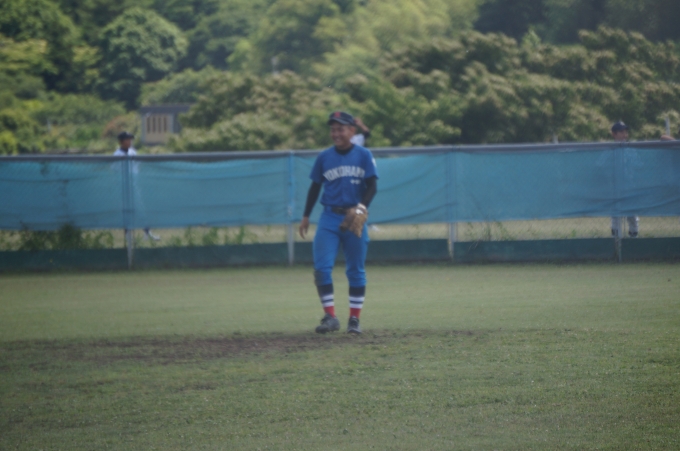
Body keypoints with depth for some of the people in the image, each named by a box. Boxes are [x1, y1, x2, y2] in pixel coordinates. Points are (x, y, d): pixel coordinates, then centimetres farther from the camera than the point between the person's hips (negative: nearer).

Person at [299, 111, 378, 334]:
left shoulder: (363, 155, 0)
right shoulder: (324, 157, 6)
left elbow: (372, 186, -2)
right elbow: (315, 187, 13)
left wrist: (360, 207, -18)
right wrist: (306, 216, 10)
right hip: (329, 218, 1)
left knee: (356, 270, 5)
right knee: (322, 267, -12)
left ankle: (354, 318, 14)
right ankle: (330, 316, -8)